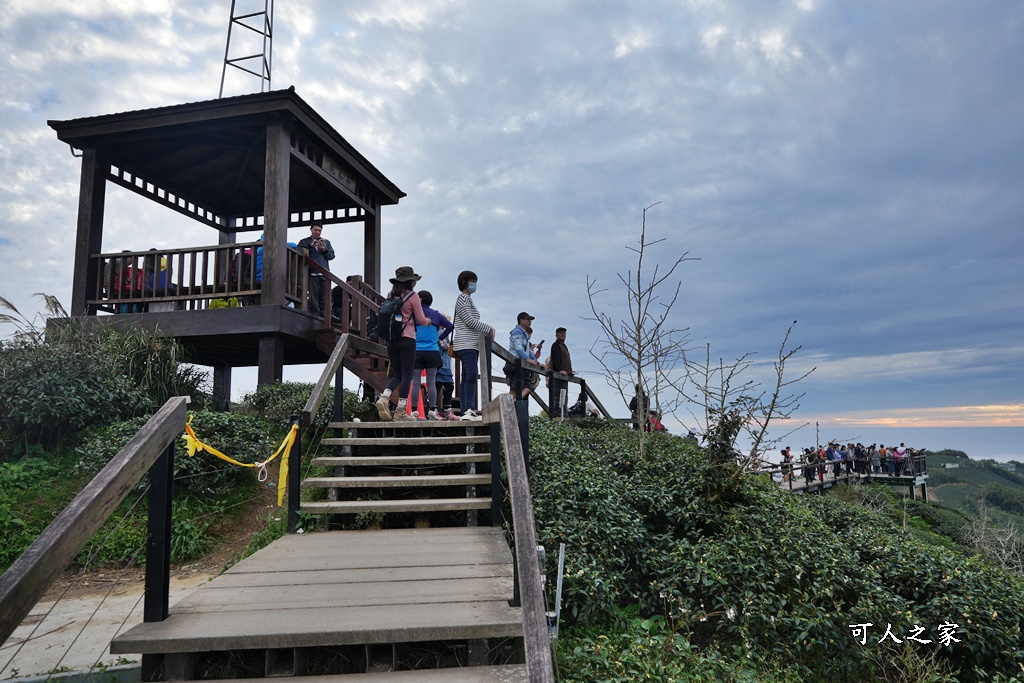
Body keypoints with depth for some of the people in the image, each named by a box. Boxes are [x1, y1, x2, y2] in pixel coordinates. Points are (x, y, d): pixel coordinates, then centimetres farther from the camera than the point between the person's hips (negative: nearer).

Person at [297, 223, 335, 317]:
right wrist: (310, 246, -12)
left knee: (325, 296, -3)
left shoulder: (326, 242, 23)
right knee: (313, 295, -6)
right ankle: (315, 315, -6)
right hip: (312, 273, -2)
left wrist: (324, 250, -4)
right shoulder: (304, 241, 15)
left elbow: (331, 256, 14)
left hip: (324, 273, 2)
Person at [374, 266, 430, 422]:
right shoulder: (412, 296, -6)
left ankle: (384, 397, -11)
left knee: (396, 375, 14)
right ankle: (400, 412, -2)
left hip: (391, 340, 5)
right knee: (407, 375, 0)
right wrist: (428, 321, 20)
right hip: (407, 339, -5)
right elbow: (421, 320, -3)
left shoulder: (391, 296, 9)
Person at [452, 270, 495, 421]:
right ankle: (469, 409, -28)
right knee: (472, 374, -21)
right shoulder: (463, 298, -5)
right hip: (466, 344, -10)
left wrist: (486, 332, 8)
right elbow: (469, 321, -14)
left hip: (472, 344, 10)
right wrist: (489, 329, -8)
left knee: (467, 377, 5)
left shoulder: (468, 300, 24)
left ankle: (466, 411, 4)